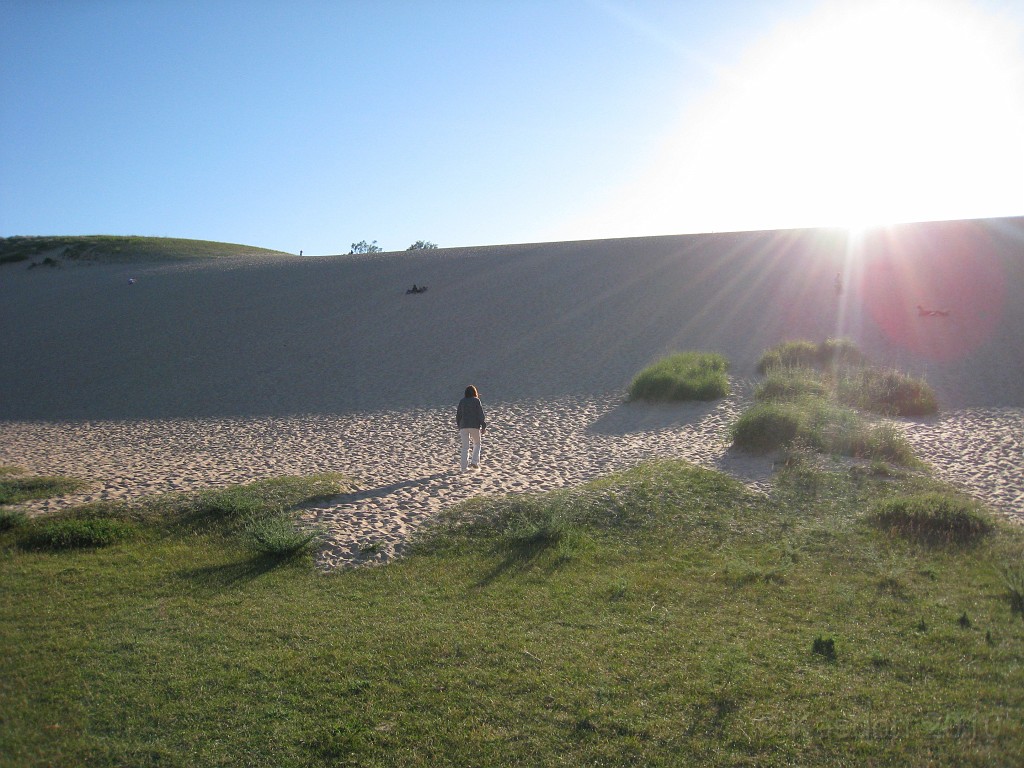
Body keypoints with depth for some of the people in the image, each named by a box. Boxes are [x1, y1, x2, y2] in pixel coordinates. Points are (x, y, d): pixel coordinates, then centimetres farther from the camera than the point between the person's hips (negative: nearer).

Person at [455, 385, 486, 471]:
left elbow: (458, 415, 11)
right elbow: (481, 414, -6)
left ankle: (464, 467, 4)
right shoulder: (476, 400, -3)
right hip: (475, 426, -3)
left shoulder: (462, 401, 7)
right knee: (477, 444, 16)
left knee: (465, 447, 6)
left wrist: (459, 426, 21)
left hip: (463, 426, 3)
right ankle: (474, 461, -1)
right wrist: (483, 426, -3)